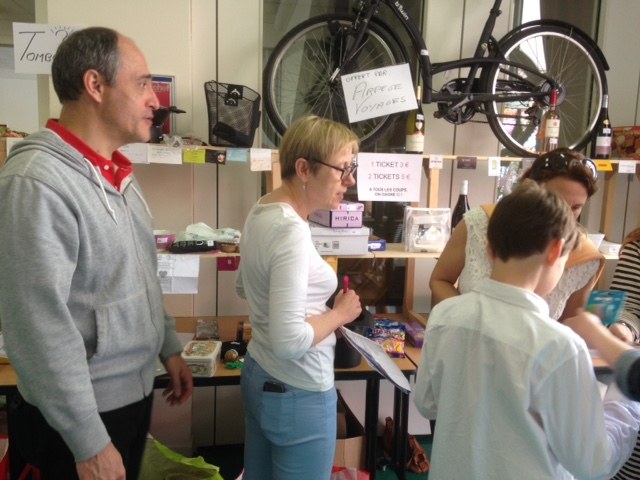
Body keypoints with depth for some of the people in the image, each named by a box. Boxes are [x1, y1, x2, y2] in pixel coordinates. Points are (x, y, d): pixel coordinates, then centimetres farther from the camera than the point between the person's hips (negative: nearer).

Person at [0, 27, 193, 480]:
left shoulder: (117, 170, 5)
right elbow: (38, 325, -25)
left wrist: (169, 347, 14)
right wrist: (90, 443, -21)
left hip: (135, 390, 8)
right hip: (85, 413, -8)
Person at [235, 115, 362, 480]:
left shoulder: (262, 211, 1)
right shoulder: (292, 232, -27)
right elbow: (289, 340, -31)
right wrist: (340, 314, -15)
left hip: (258, 376, 9)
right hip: (298, 394, -9)